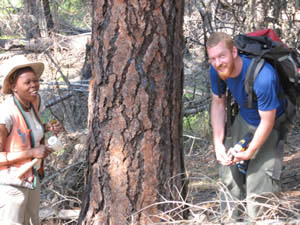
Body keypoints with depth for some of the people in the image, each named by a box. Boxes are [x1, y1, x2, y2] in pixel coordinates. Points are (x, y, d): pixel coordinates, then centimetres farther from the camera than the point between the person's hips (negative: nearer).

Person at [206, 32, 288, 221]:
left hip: (270, 127, -6)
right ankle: (231, 219, 26)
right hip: (243, 120, 6)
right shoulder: (217, 71, -19)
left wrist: (249, 152, -15)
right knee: (230, 174, 11)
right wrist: (218, 144, -10)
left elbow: (267, 122, -28)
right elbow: (218, 103, -3)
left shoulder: (262, 77, -39)